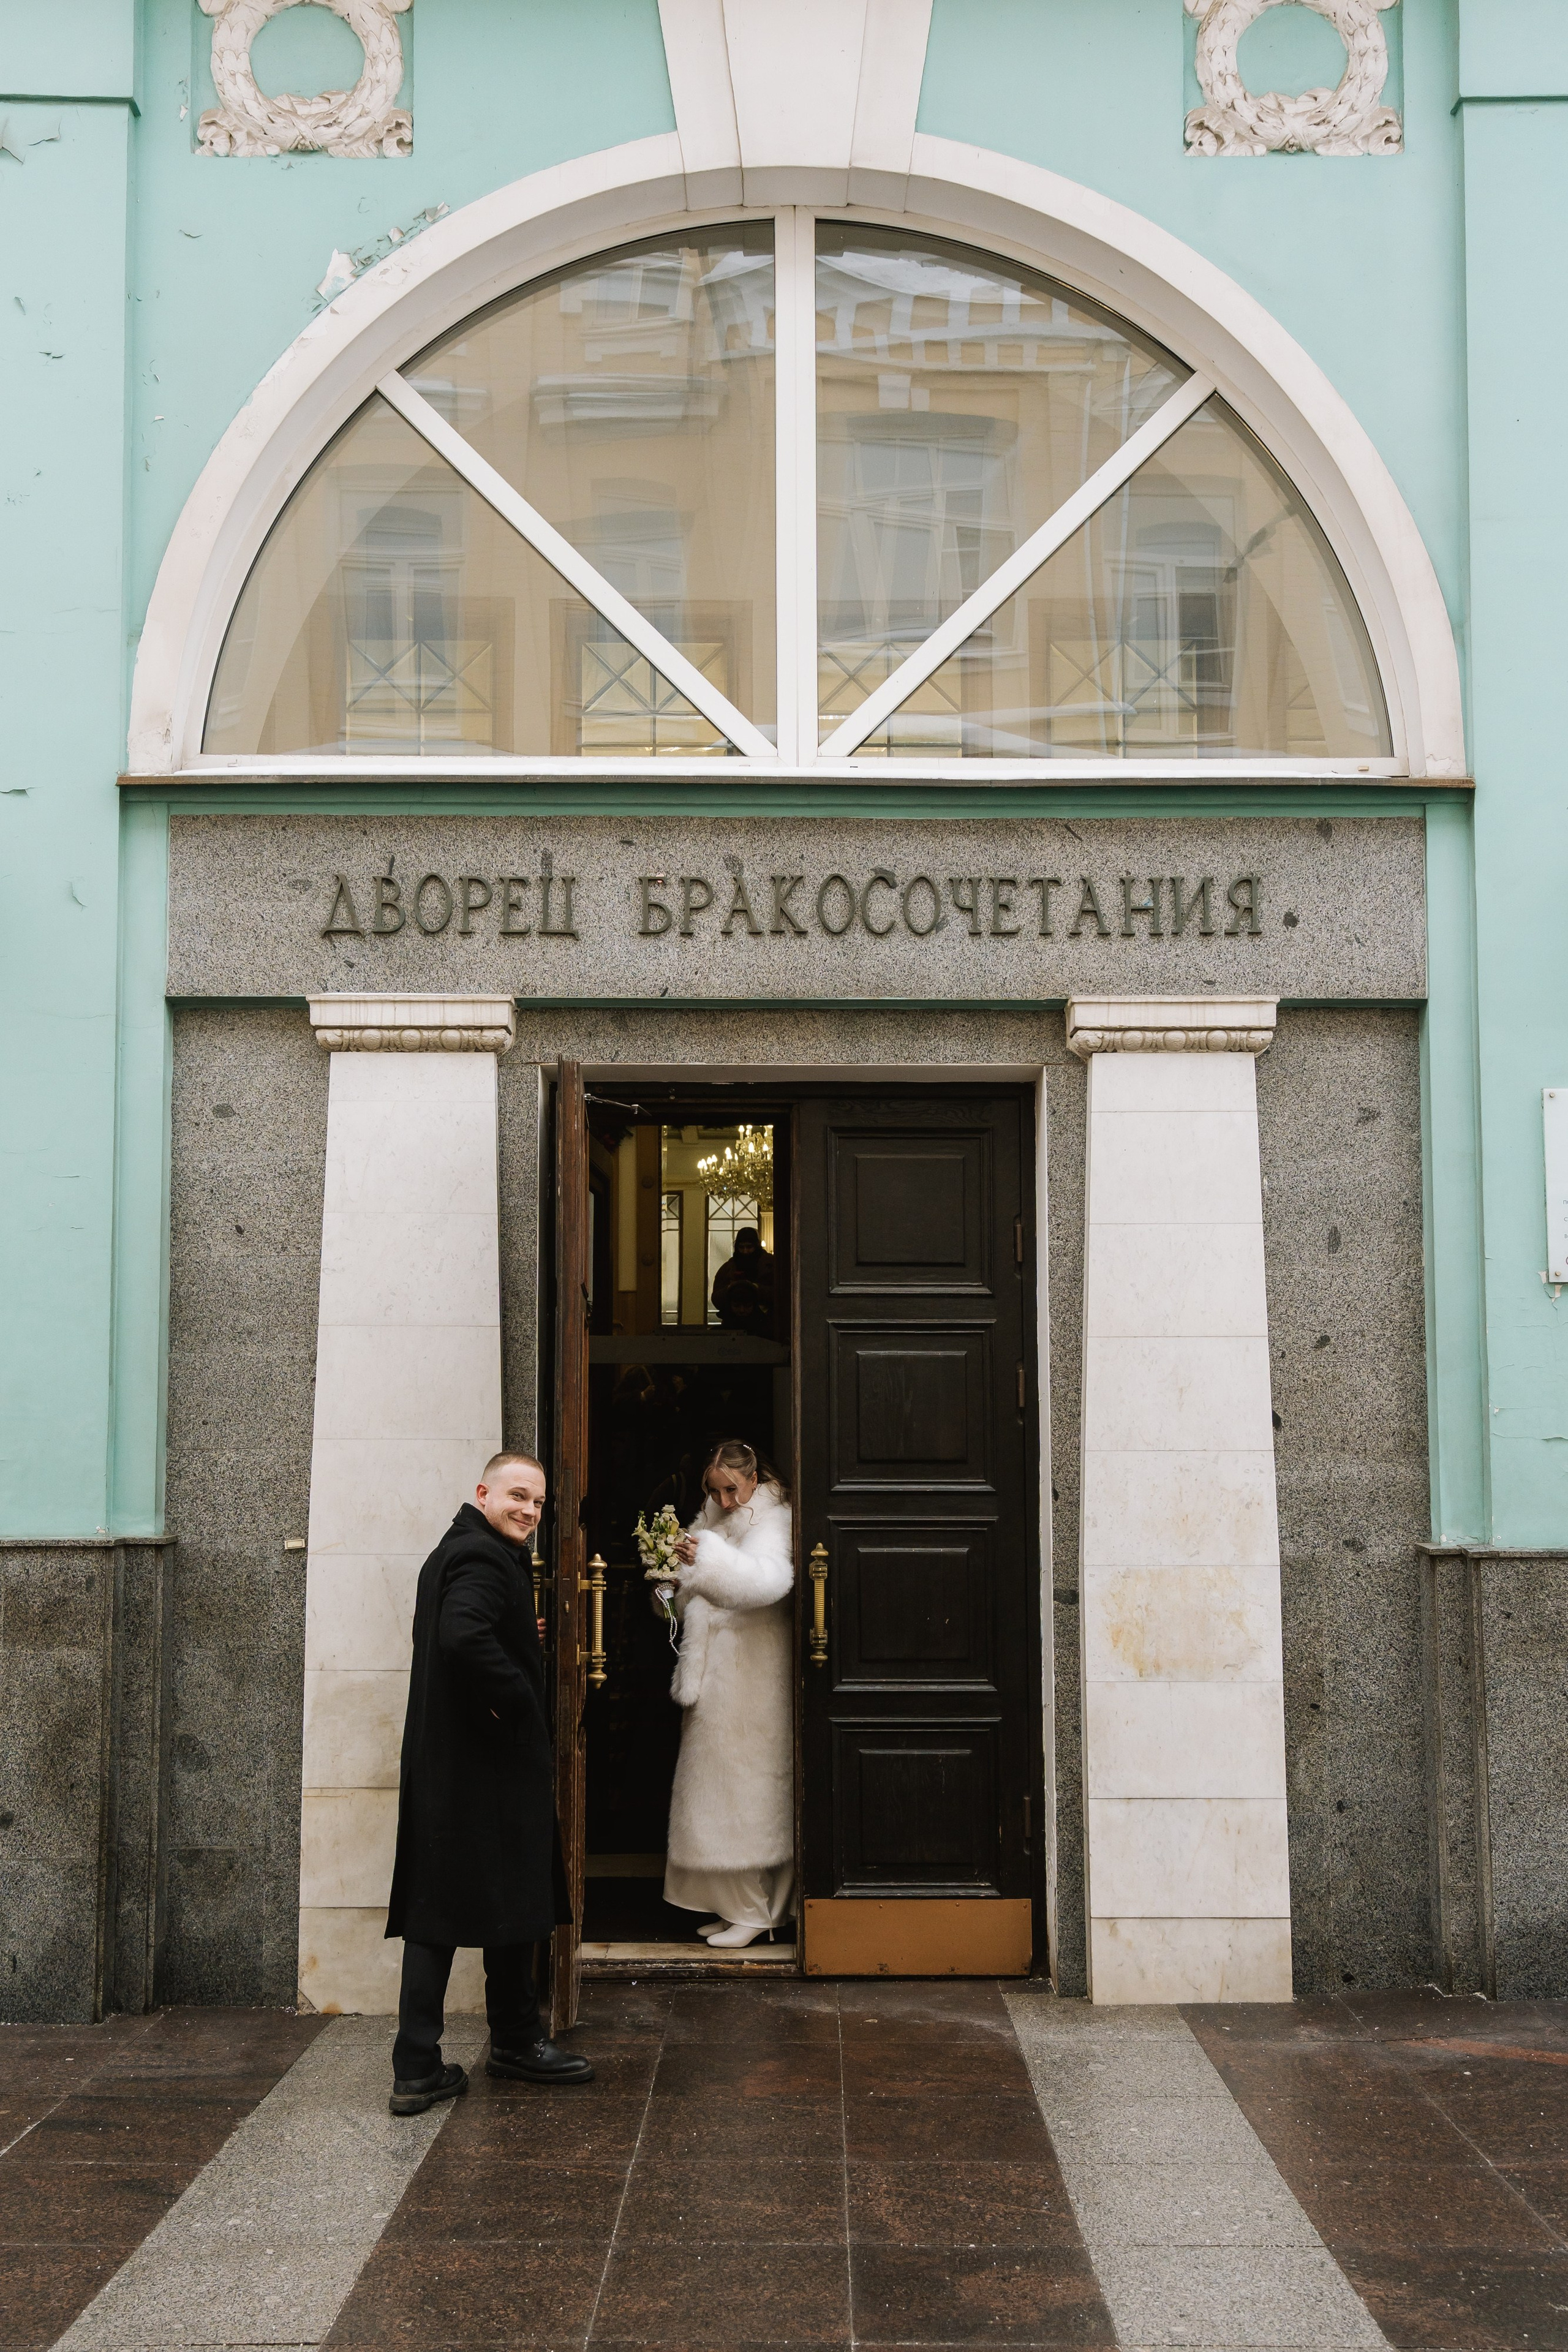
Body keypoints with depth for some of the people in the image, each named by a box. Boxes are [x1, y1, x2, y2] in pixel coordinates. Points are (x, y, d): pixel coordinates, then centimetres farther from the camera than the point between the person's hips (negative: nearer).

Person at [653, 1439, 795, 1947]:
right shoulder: (714, 1520, 15)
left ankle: (754, 1910, 1)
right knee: (719, 1788, 11)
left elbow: (767, 1579, -35)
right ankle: (734, 1906, 18)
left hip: (750, 1680, -9)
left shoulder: (771, 1524, -13)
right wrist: (678, 1581, 0)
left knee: (745, 1790, -6)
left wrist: (707, 1558, -49)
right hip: (713, 1676, 9)